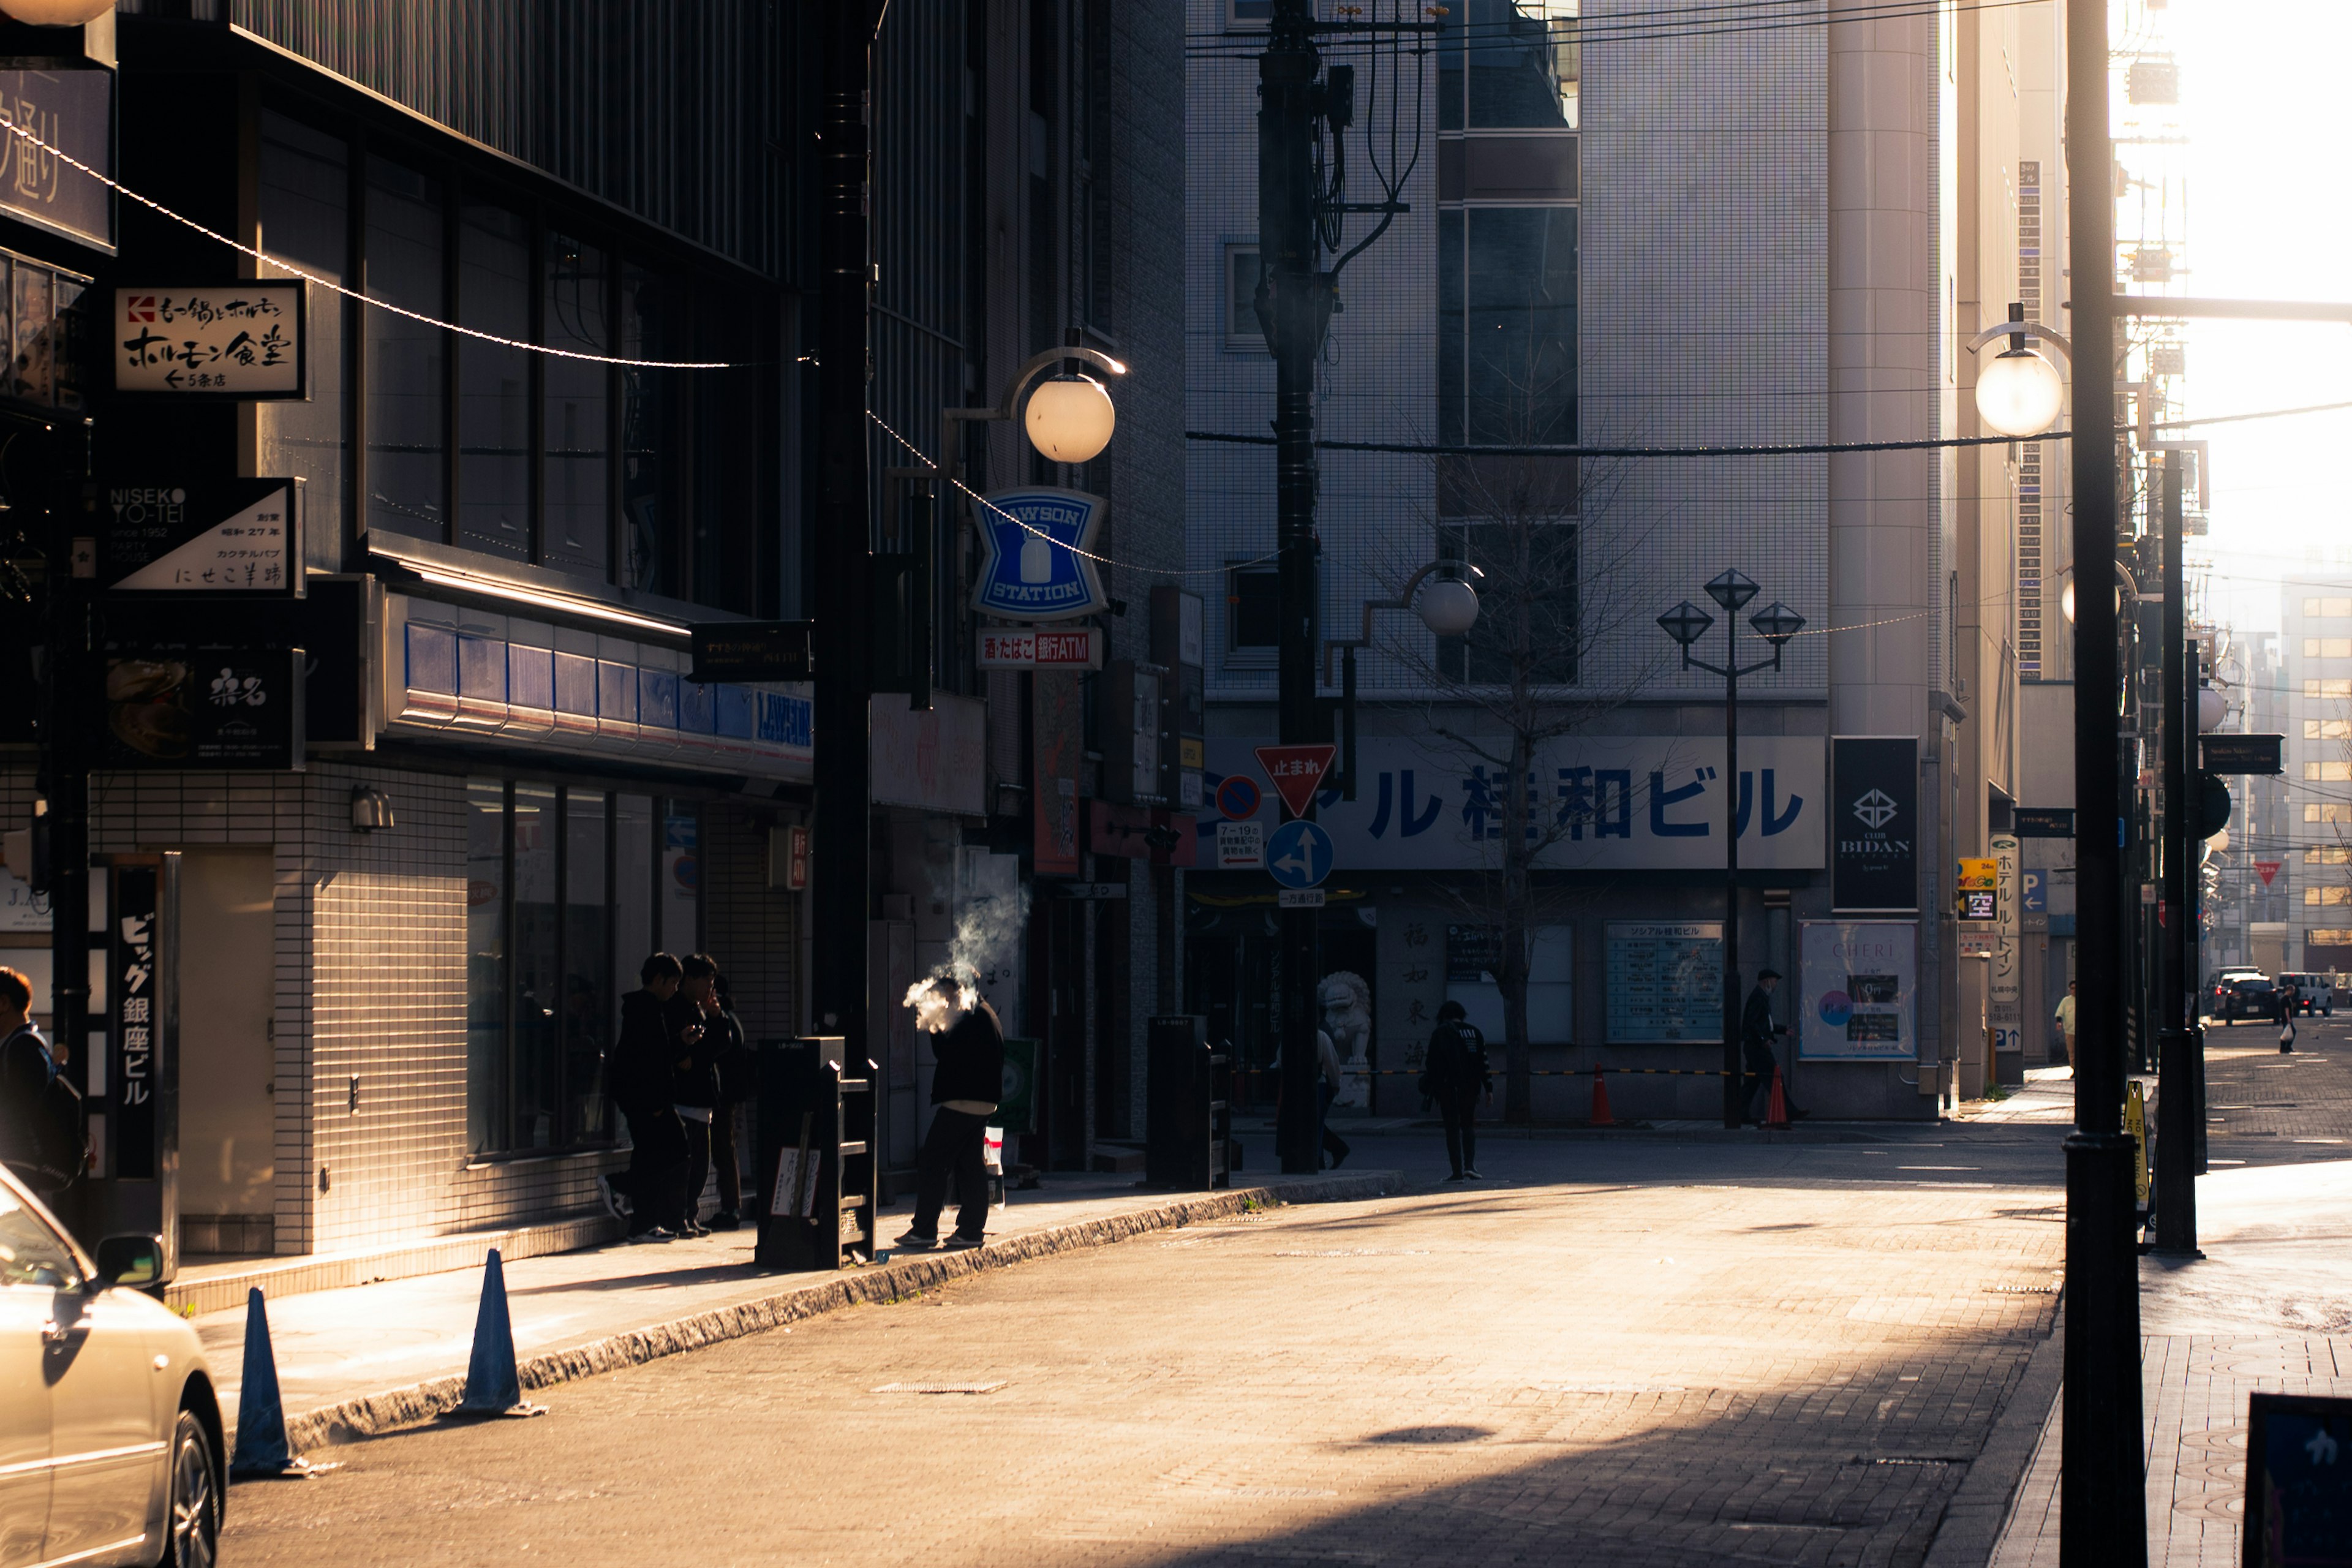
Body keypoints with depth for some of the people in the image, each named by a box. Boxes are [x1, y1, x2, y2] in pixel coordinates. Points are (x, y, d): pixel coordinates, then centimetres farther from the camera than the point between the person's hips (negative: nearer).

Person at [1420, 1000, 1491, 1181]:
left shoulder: (1440, 1033, -2)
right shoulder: (1474, 1032, 9)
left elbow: (1433, 1064, -6)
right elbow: (1483, 1063, 7)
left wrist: (1429, 1089, 0)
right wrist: (1489, 1089, 9)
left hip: (1448, 1088, -3)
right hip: (1471, 1088, 3)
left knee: (1452, 1128, 0)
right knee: (1469, 1124, 15)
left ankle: (1458, 1171, -3)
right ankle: (1470, 1165, -2)